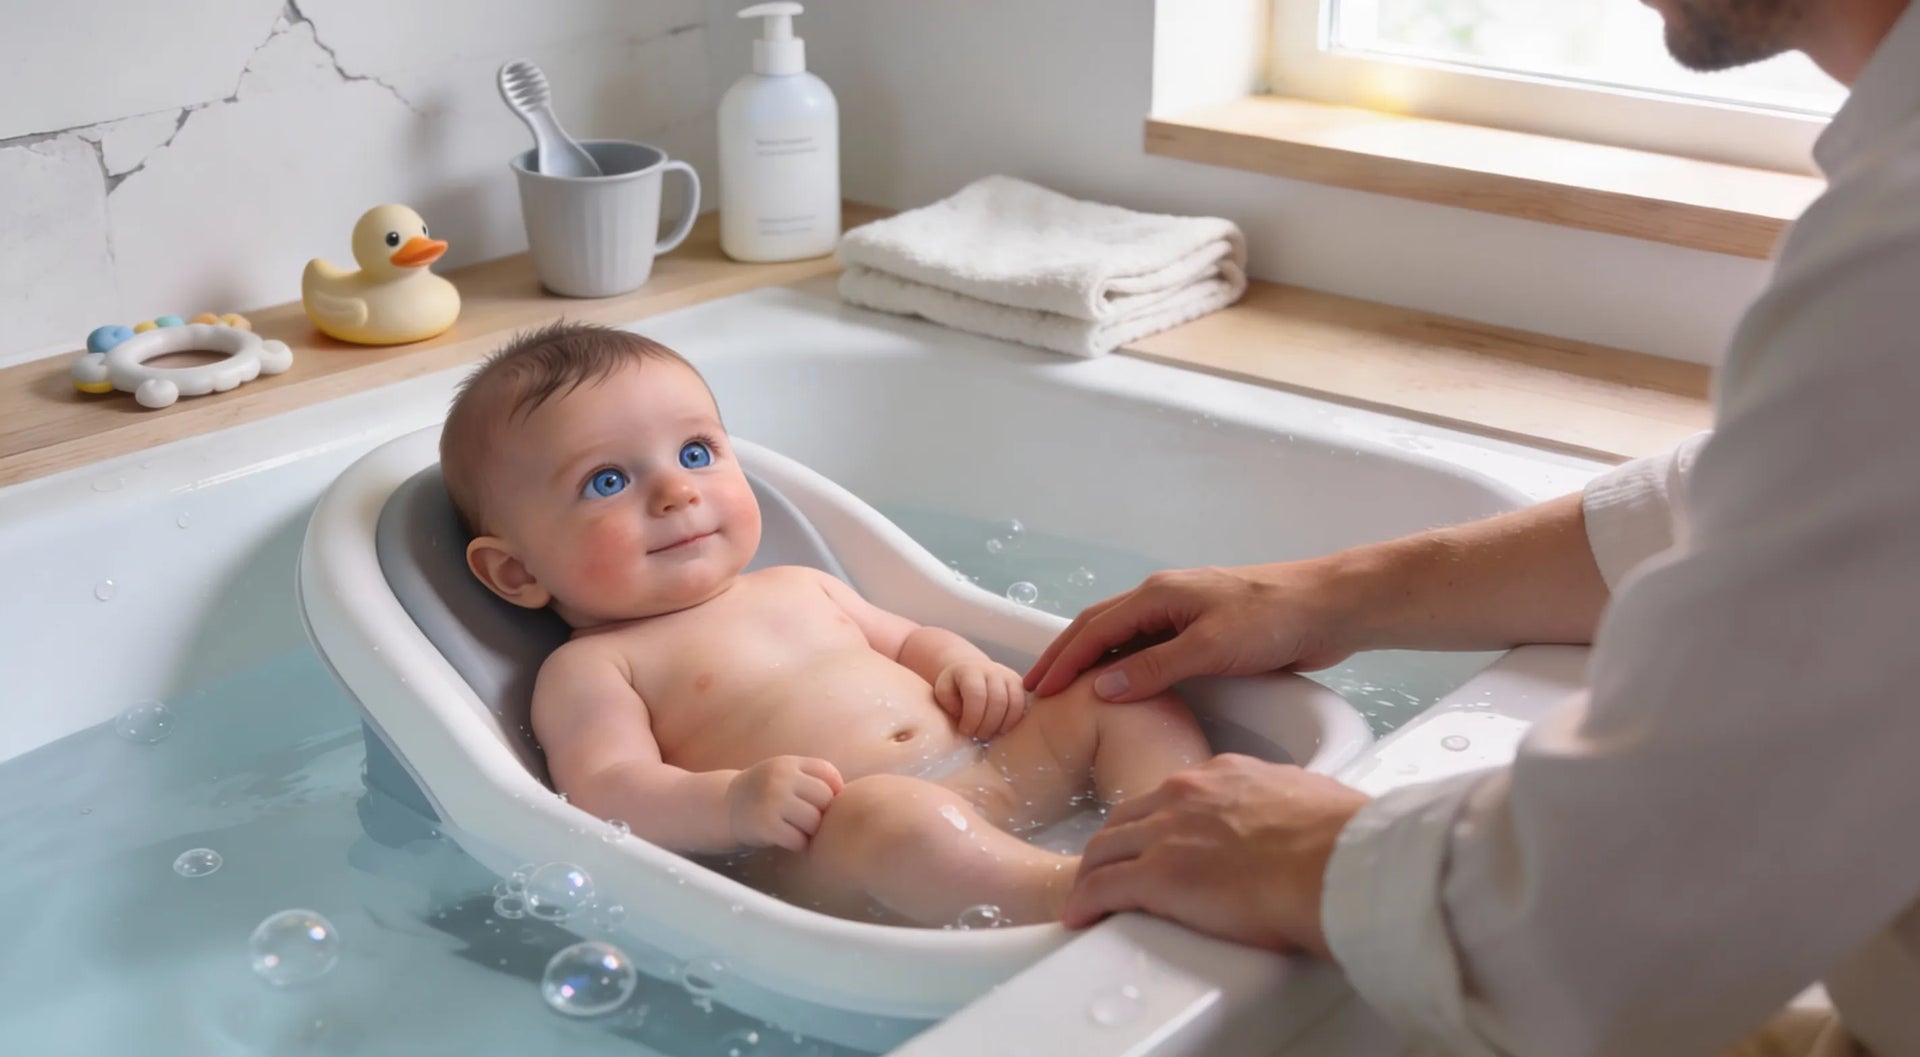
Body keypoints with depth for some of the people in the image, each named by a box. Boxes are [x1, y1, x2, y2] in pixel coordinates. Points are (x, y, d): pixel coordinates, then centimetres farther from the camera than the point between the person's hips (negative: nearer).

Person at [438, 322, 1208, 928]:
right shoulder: (586, 669, 5)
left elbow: (905, 638, 35)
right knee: (879, 814, -39)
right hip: (823, 854, -8)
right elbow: (604, 796, -9)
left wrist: (958, 661, 10)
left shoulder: (798, 589, 26)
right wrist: (728, 802, -28)